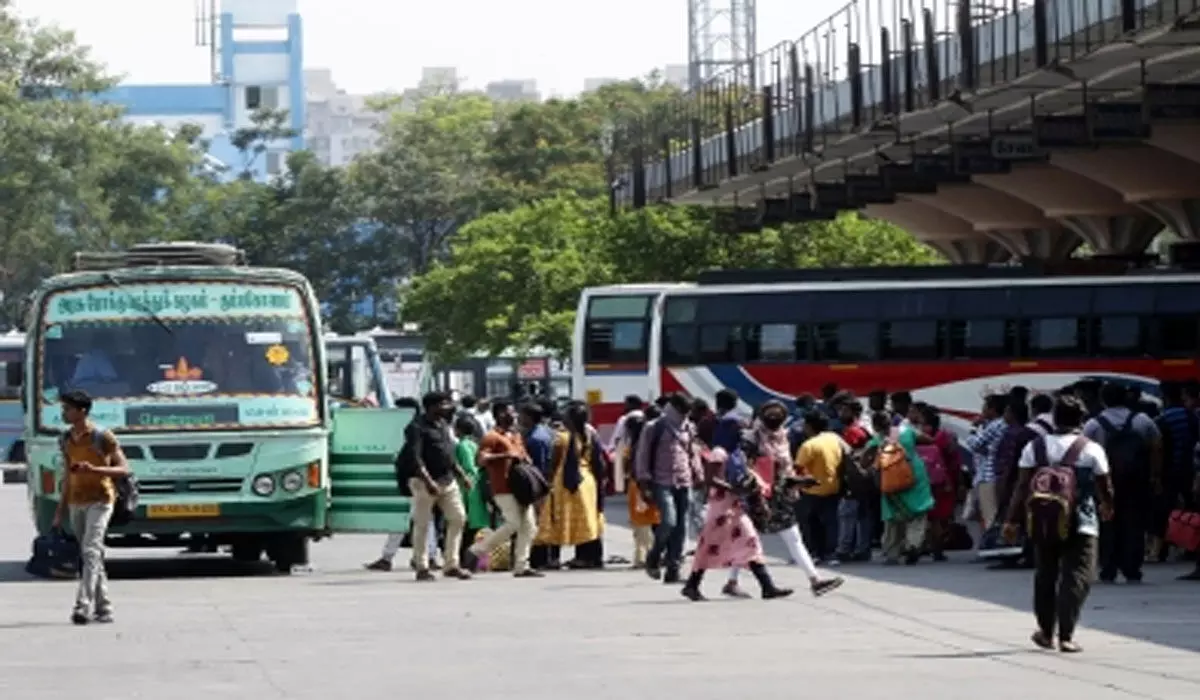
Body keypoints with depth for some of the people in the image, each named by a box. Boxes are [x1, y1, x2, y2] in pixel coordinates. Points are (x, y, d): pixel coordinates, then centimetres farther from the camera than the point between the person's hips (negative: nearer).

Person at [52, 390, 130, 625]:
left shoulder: (103, 437, -8)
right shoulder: (66, 440, 11)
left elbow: (124, 469, -9)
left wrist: (94, 469, -24)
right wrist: (61, 511, 17)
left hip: (100, 501, -7)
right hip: (76, 503, 7)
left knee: (91, 552, -18)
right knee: (88, 557, 8)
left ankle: (83, 606, -25)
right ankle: (103, 608, 14)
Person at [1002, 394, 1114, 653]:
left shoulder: (1035, 447, 2)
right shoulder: (1091, 449, -3)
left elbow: (1023, 486, -1)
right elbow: (1104, 486, 5)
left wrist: (1012, 520, 1)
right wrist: (1107, 507, 25)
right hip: (1080, 524, -3)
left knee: (1045, 576, 17)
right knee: (1076, 578, -2)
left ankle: (1046, 631, 26)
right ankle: (1066, 636, -11)